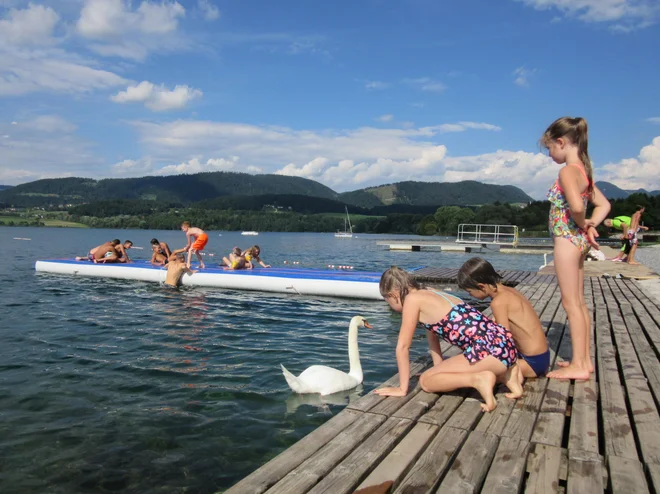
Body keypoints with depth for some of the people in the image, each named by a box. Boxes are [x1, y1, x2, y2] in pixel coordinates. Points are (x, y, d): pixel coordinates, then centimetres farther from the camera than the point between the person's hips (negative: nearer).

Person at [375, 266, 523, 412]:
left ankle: (478, 379, -14)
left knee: (426, 381, 2)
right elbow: (433, 336, 27)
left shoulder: (412, 299, -3)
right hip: (502, 343, 9)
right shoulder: (430, 296, 21)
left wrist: (402, 388, 5)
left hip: (490, 348, -9)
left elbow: (403, 346, -2)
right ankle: (506, 374, 15)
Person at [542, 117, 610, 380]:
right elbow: (604, 205, 18)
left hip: (567, 239, -10)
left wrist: (582, 224, -13)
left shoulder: (568, 171, -16)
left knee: (571, 303, -3)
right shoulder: (584, 171, 12)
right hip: (578, 240, 10)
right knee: (579, 302, 14)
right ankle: (584, 360, 23)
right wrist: (589, 226, 4)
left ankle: (578, 366, 4)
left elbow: (576, 206, -32)